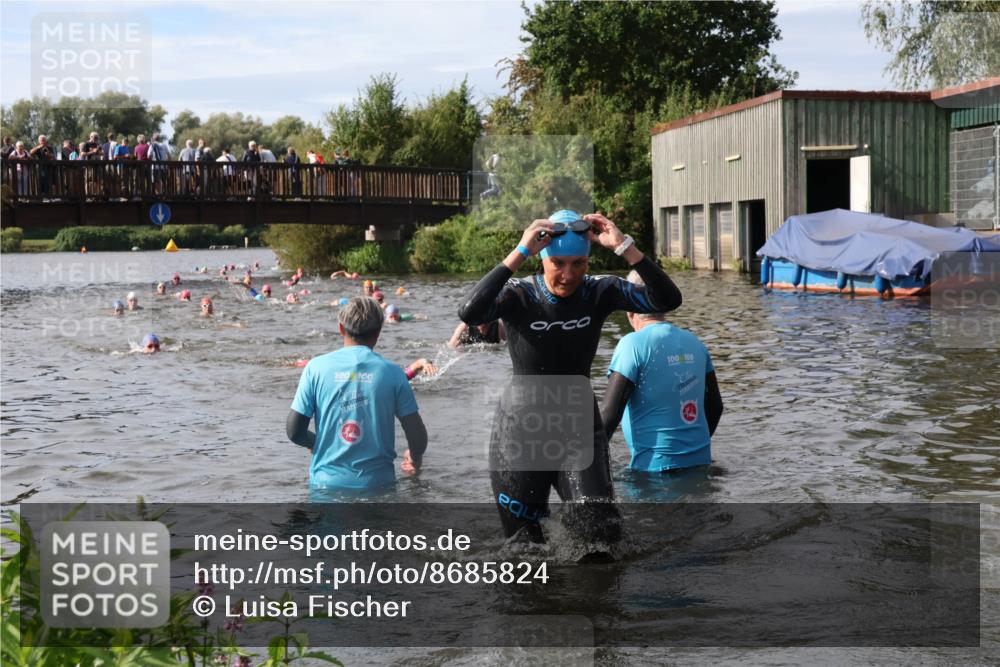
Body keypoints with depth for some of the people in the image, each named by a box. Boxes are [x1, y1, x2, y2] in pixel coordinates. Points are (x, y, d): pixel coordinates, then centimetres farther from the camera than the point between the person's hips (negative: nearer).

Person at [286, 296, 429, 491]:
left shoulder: (316, 367, 0)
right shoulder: (392, 372, -1)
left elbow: (293, 431, 0)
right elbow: (417, 436, 1)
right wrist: (415, 459, 22)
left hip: (327, 483, 1)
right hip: (377, 482, 0)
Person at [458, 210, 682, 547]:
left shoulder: (599, 292, -6)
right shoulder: (519, 295, -14)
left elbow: (668, 300, -18)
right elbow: (469, 314, -35)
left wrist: (624, 246, -26)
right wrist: (520, 253, -35)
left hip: (579, 425, 2)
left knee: (603, 533, -13)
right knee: (523, 541, 9)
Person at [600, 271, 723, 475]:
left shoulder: (633, 345, -12)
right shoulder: (694, 343, 8)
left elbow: (610, 412, -17)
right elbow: (715, 405, 16)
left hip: (656, 465, -6)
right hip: (700, 460, 6)